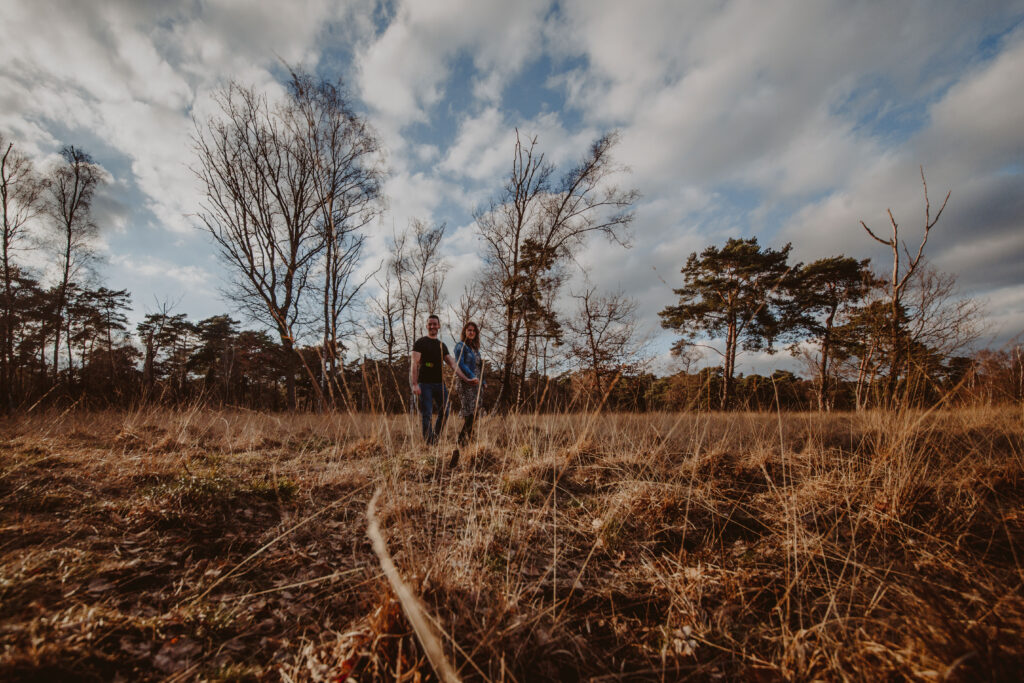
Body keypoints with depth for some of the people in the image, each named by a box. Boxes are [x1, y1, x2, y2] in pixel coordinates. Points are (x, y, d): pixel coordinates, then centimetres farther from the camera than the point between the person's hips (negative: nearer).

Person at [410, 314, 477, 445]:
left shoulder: (442, 345, 17)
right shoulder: (420, 342, 1)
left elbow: (453, 364, 14)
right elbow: (414, 363, -8)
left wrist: (466, 379, 6)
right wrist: (415, 384, -19)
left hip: (440, 383, 5)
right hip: (425, 384, -5)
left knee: (444, 412, 4)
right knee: (426, 415, -5)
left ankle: (435, 440, 19)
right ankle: (428, 444, 2)